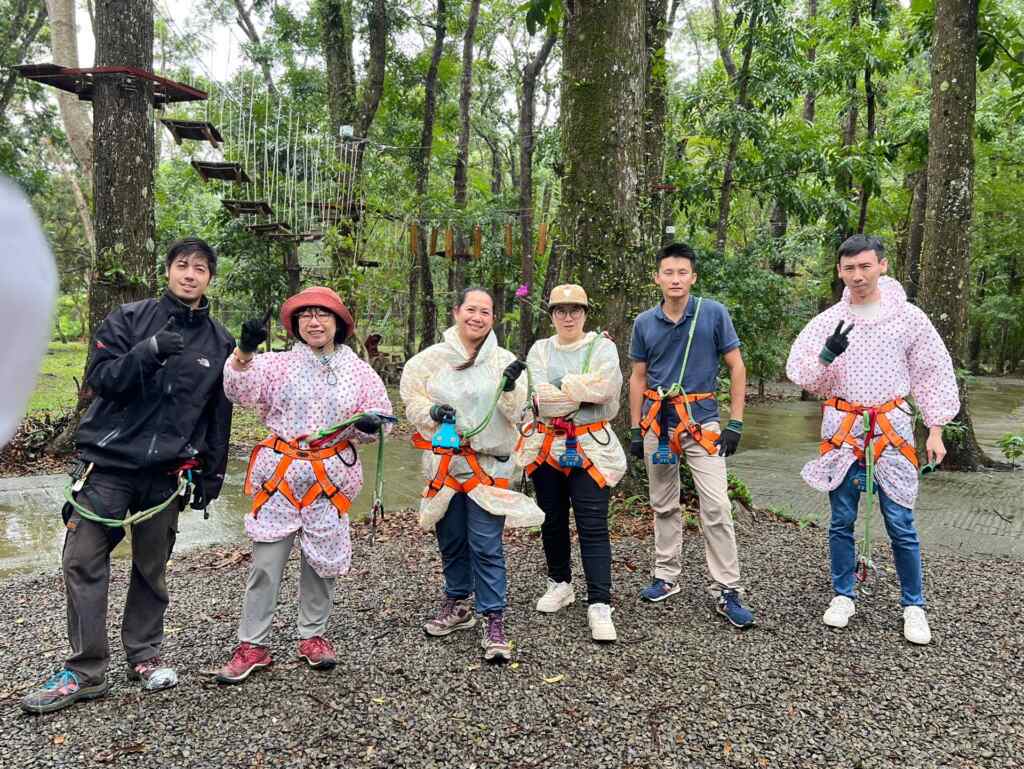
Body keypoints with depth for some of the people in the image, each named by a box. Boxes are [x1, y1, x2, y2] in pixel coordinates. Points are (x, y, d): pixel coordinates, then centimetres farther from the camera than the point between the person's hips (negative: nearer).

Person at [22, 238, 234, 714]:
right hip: (107, 462, -1)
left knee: (152, 568, 9)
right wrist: (149, 350, -23)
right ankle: (85, 671, 8)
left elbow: (219, 417, 10)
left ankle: (144, 655, 25)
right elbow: (99, 378, -7)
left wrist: (210, 478, 9)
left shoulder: (219, 343, 7)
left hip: (166, 474, 1)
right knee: (83, 563, -2)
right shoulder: (129, 319, 2)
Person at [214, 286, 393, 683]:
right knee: (265, 562, 1)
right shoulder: (279, 364, 2)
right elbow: (240, 389, -12)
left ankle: (313, 635, 28)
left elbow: (380, 417, 10)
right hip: (279, 473, -1)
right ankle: (252, 644, 13)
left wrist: (369, 423, -13)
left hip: (330, 478, 2)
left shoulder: (358, 370, 6)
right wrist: (245, 351, -30)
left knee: (322, 559, 11)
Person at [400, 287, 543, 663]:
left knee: (486, 546, -5)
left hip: (488, 465, -2)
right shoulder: (432, 357, 2)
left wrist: (510, 388, -24)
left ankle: (494, 622, 4)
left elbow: (514, 413, -5)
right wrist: (432, 412, -14)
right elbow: (411, 399, 6)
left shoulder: (504, 361, -1)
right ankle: (457, 605, 35)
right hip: (443, 461, 3)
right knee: (451, 540, 15)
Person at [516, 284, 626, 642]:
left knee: (593, 526, -7)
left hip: (590, 447, -3)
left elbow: (606, 386, -19)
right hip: (546, 446, 4)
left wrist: (560, 387, -12)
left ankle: (600, 605, -3)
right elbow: (540, 398, -10)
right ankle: (560, 584, 34)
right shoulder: (540, 350, 6)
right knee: (552, 520, 15)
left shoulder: (603, 346, 0)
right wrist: (585, 391, -13)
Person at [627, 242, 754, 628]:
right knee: (664, 505, 12)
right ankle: (666, 576, 26)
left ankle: (726, 591, 2)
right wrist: (635, 429, 6)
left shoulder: (713, 313, -5)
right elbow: (638, 378, 10)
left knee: (716, 506, -7)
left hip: (701, 421, -3)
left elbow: (737, 368, -2)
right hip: (658, 422, 3)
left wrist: (735, 423, -7)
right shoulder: (644, 323, 3)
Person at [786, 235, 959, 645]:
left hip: (892, 428, -1)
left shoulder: (909, 317, 0)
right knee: (841, 520, 8)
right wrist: (825, 355, -21)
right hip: (842, 428, 1)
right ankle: (843, 596, 24)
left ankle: (913, 606, 17)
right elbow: (801, 376, -1)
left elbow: (933, 374, 6)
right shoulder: (827, 322, 2)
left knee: (901, 524, 0)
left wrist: (935, 431, 2)